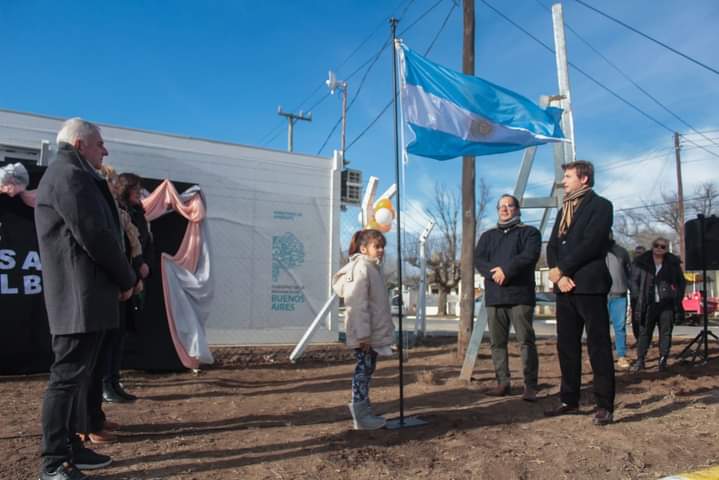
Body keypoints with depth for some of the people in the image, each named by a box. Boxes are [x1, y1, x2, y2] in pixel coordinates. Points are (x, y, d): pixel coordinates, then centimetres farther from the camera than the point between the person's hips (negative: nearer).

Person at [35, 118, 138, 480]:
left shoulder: (70, 175, 21)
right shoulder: (70, 175, -12)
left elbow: (100, 230, 18)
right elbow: (95, 236, -19)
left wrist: (119, 279, 10)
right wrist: (127, 279, -7)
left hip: (82, 295, 11)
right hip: (81, 296, -11)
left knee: (77, 375, 15)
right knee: (68, 376, -5)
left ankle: (70, 447, 25)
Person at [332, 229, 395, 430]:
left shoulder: (372, 267, 16)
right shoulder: (361, 267, -16)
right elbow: (358, 303, -22)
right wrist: (363, 334, -23)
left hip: (374, 332, 10)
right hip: (365, 334, -10)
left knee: (367, 370, 15)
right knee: (363, 370, -4)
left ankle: (364, 411, 24)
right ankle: (360, 416, 4)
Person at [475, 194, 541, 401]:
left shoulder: (529, 232, 10)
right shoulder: (488, 236, 21)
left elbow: (529, 255, -9)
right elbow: (478, 260, 6)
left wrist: (506, 270, -18)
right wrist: (493, 272, -14)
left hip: (520, 294, -4)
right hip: (494, 296, 4)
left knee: (526, 341, -7)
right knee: (497, 342, 4)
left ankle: (530, 385, -3)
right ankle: (503, 382, 12)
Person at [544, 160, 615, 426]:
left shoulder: (600, 205, -1)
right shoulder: (563, 211, 21)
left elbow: (590, 244, -14)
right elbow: (552, 246, 12)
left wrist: (561, 270, -11)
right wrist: (558, 275, -5)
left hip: (589, 285, -7)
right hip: (565, 286, 7)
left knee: (598, 346, -3)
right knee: (566, 346, 8)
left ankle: (604, 406, 3)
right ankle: (569, 400, 16)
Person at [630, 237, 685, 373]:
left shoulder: (673, 262, 6)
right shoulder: (643, 262, 4)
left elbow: (681, 282, 14)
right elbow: (634, 280, 9)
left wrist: (678, 298, 4)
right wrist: (640, 296, 1)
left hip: (667, 304, 1)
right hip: (649, 304, 0)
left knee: (665, 332, 2)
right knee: (645, 332, 1)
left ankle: (663, 360, 9)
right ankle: (640, 359, 4)